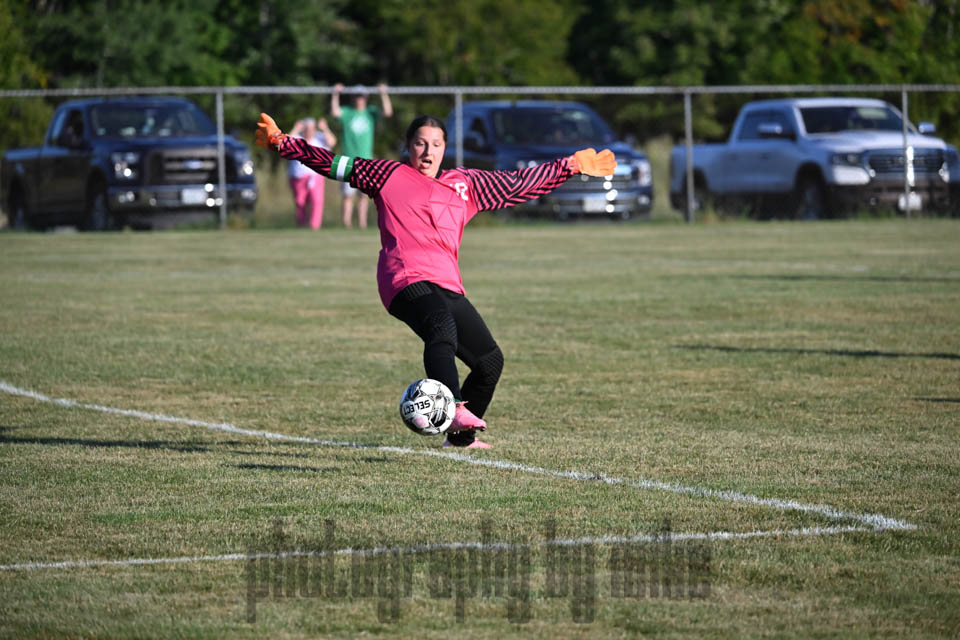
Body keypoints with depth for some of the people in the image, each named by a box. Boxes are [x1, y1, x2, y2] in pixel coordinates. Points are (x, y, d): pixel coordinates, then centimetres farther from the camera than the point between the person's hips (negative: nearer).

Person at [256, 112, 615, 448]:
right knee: (442, 328, -36)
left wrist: (572, 166, 30)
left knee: (490, 361, 7)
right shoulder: (389, 176, 14)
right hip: (407, 282, -6)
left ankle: (461, 436, 28)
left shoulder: (465, 185, 24)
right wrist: (281, 143, 11)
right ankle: (454, 408, -59)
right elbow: (333, 164, 16)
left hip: (448, 287, 6)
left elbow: (518, 185, 30)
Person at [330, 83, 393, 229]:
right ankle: (346, 223, -3)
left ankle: (362, 223, 6)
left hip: (366, 160, 2)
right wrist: (335, 95, -21)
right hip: (349, 160, -2)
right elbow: (335, 112, -16)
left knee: (364, 194, 2)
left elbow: (388, 112, -5)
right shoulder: (346, 112, 3)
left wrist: (384, 94, -11)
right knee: (348, 194, -4)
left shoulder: (371, 112, 9)